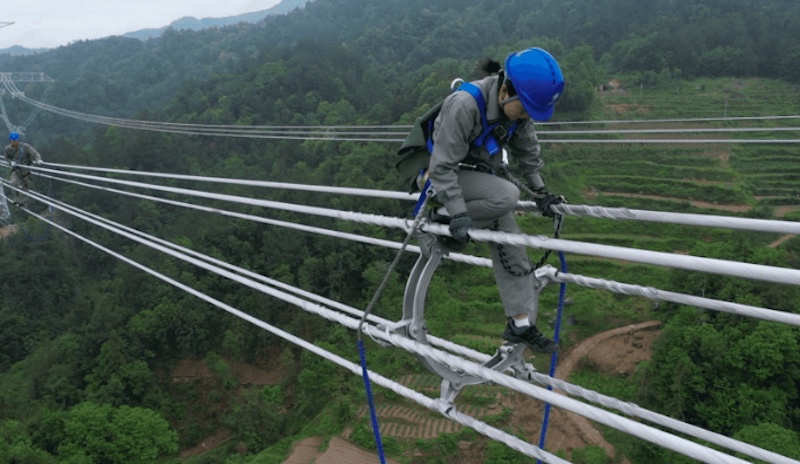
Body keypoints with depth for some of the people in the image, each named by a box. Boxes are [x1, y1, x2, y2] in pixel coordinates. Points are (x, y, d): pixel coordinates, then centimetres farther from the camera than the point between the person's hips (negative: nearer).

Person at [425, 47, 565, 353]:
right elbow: (442, 166, -29)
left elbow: (527, 152, 7)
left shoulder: (518, 106, -10)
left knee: (512, 248, 0)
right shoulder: (464, 105, -31)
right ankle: (442, 214, -11)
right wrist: (457, 215, -31)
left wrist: (540, 192, 9)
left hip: (482, 178, 7)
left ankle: (521, 325, 11)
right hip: (449, 176, -7)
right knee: (507, 196, -33)